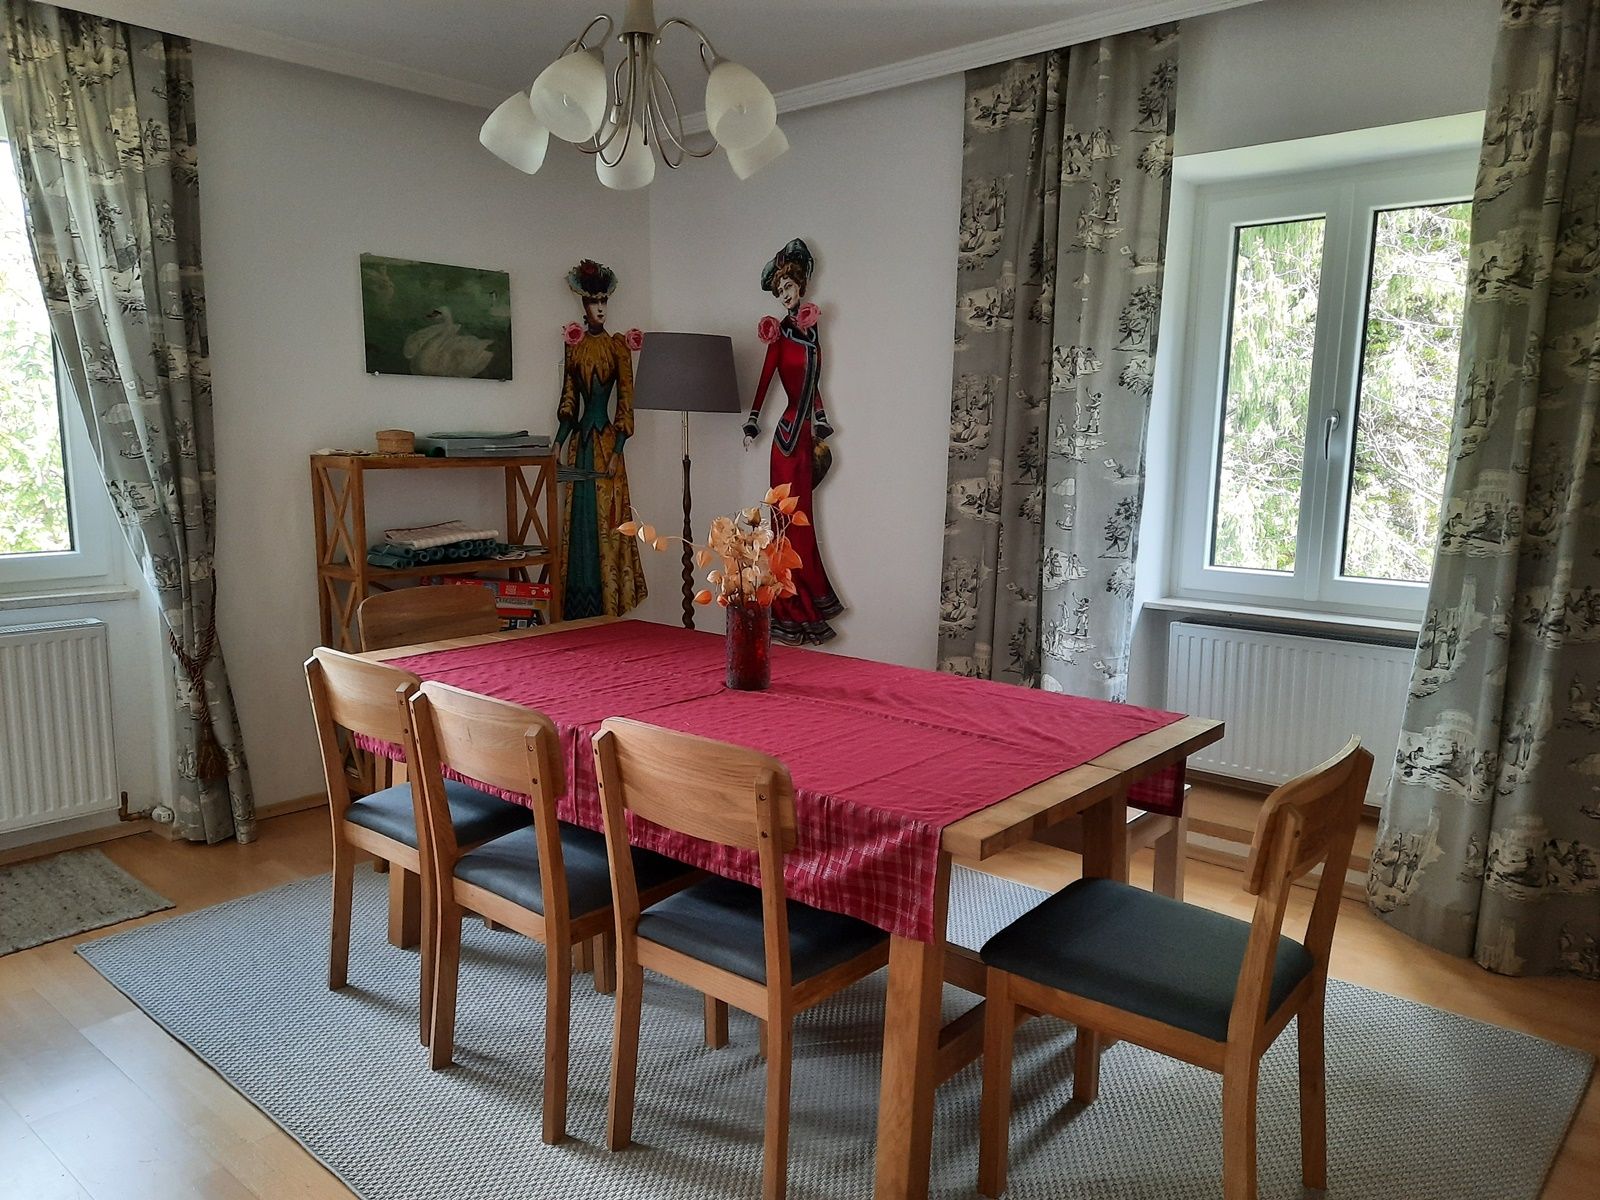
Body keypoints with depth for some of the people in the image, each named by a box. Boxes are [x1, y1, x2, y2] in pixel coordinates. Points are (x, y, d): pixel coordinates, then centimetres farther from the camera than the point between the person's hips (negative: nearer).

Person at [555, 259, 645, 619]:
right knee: (579, 520, 5)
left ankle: (606, 610, 3)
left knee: (606, 522, -3)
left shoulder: (618, 344, 0)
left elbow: (626, 400, -4)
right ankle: (579, 613, 11)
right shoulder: (574, 344, 10)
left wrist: (618, 449, -11)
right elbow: (568, 397, 11)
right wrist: (558, 442, 1)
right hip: (580, 440, 4)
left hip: (607, 439, -3)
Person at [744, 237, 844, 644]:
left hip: (806, 431, 6)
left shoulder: (809, 327, 14)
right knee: (794, 520, -2)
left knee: (801, 518, 10)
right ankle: (796, 609, 5)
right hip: (789, 432, -6)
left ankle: (804, 605, 18)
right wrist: (752, 424, -5)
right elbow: (764, 380, -4)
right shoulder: (780, 333, -3)